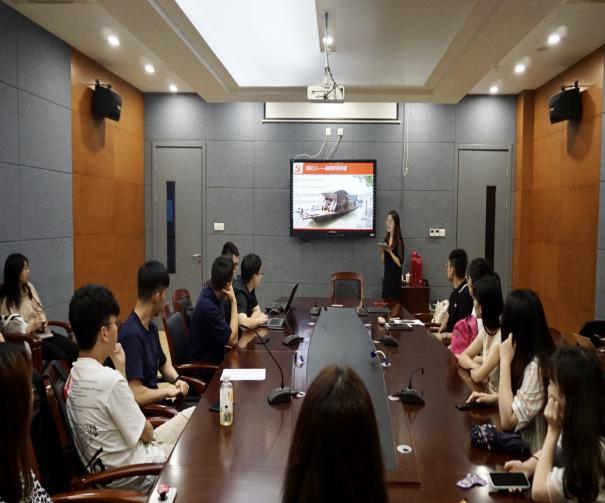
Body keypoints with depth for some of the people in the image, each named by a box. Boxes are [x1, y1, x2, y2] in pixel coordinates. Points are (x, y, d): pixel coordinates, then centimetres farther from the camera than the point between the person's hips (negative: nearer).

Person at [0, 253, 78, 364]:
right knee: (59, 355, -26)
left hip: (41, 333, 6)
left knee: (74, 348, -16)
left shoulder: (29, 287, 9)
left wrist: (43, 322, -2)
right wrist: (30, 328, -18)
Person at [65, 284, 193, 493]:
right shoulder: (109, 379, -29)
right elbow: (146, 433, -15)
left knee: (193, 415, 16)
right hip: (133, 474, -8)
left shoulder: (75, 375, -1)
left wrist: (120, 367, 4)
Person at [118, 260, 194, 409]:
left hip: (156, 400, 8)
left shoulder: (151, 327, 5)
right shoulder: (132, 334, -25)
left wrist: (177, 379, 2)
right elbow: (136, 395, -29)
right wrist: (166, 391, -13)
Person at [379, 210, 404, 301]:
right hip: (386, 277, 6)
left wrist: (390, 251, -23)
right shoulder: (386, 238, 9)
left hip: (395, 278, -6)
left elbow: (400, 263, -16)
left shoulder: (399, 240, -11)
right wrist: (382, 251, -6)